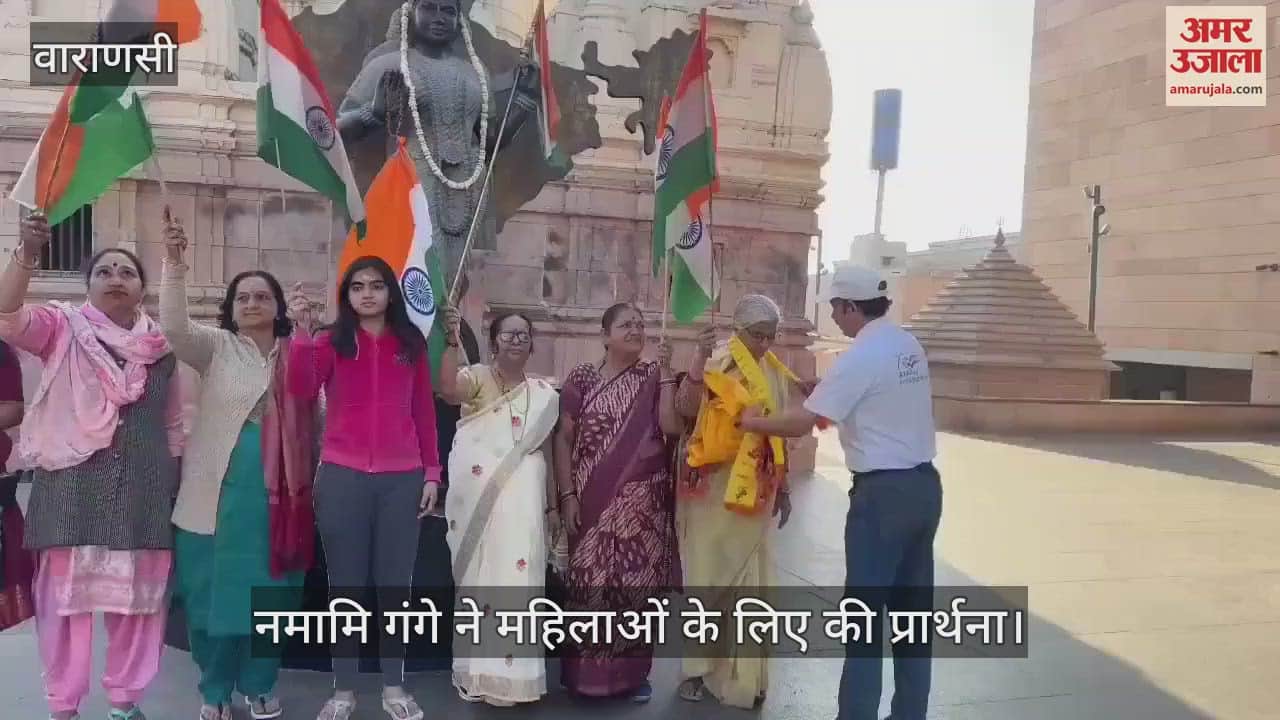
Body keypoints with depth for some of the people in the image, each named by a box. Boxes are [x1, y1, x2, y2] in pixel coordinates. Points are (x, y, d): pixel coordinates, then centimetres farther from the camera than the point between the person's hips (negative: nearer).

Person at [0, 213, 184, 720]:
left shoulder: (161, 345, 9)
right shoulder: (62, 328, 2)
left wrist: (172, 482, 12)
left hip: (142, 488, 3)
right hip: (72, 483, -2)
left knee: (138, 592, 8)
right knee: (66, 590, 1)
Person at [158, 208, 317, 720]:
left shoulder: (297, 355, 7)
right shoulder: (216, 347, 3)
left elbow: (309, 421, 9)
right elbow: (174, 328, -17)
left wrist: (312, 482, 3)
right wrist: (174, 263, -29)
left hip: (278, 491, 2)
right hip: (219, 491, -1)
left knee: (269, 591, 9)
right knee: (216, 590, 5)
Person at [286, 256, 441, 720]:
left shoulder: (411, 344, 8)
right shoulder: (330, 341, 3)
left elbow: (424, 412, 10)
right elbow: (301, 391, -14)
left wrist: (432, 472, 6)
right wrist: (302, 331, -25)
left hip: (401, 479, 1)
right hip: (341, 477, -1)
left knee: (395, 585, 8)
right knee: (345, 585, 8)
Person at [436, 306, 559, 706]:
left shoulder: (544, 393, 13)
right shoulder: (477, 377, 2)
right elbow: (448, 389, -22)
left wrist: (553, 505, 13)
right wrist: (452, 341, -30)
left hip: (521, 498, 2)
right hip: (477, 497, -2)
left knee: (516, 573, -1)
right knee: (478, 574, 5)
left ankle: (509, 671, 10)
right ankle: (477, 671, 17)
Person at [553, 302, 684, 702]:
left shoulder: (653, 379, 6)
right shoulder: (582, 378, 2)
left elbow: (671, 427, -10)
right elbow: (564, 438, 1)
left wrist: (666, 372, -12)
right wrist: (567, 495, -5)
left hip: (643, 503, 1)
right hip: (593, 502, -1)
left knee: (638, 583, 4)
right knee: (589, 582, 2)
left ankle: (633, 670, 19)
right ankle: (584, 670, 18)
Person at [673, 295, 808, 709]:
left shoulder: (776, 374, 9)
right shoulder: (716, 366, -9)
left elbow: (777, 436, 15)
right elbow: (685, 408, -26)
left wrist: (783, 489, 16)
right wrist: (698, 362, -39)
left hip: (755, 492, 5)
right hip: (714, 488, -5)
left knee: (748, 580, 9)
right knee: (708, 575, 2)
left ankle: (741, 672, 20)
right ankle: (696, 667, 15)